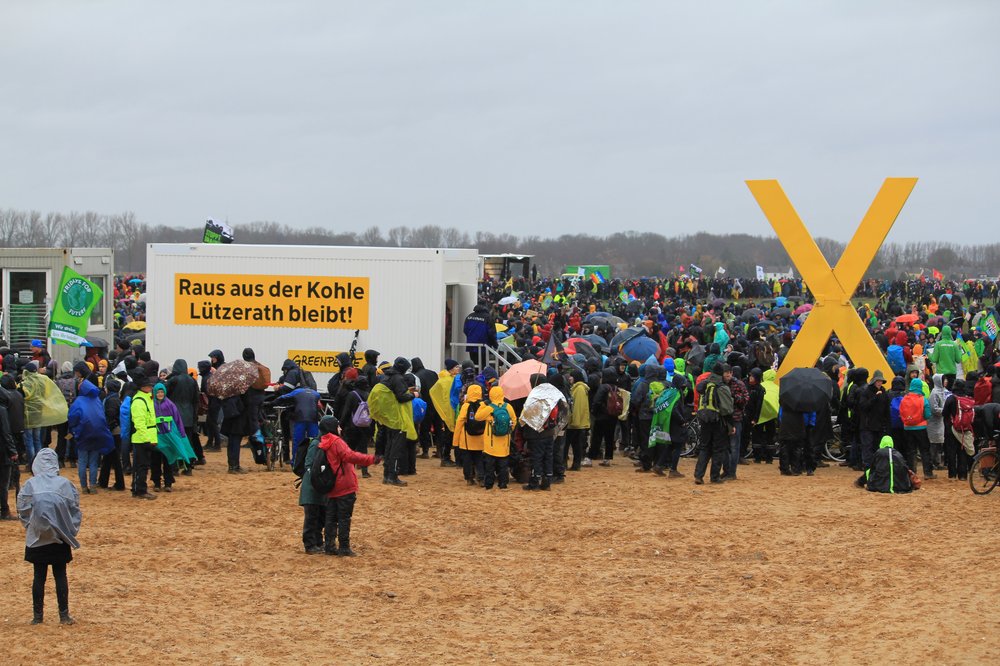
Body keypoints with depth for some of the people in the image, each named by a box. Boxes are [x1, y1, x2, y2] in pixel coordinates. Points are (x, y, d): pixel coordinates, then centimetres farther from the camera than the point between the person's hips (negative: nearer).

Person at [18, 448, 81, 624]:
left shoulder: (30, 485, -6)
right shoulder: (65, 484, -5)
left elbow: (22, 509, -4)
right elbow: (75, 508, -2)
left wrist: (30, 527, 10)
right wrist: (71, 531, 7)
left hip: (37, 537, 0)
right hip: (59, 538, 0)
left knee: (39, 576, 8)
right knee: (60, 575, 8)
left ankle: (38, 616, 11)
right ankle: (64, 615, 8)